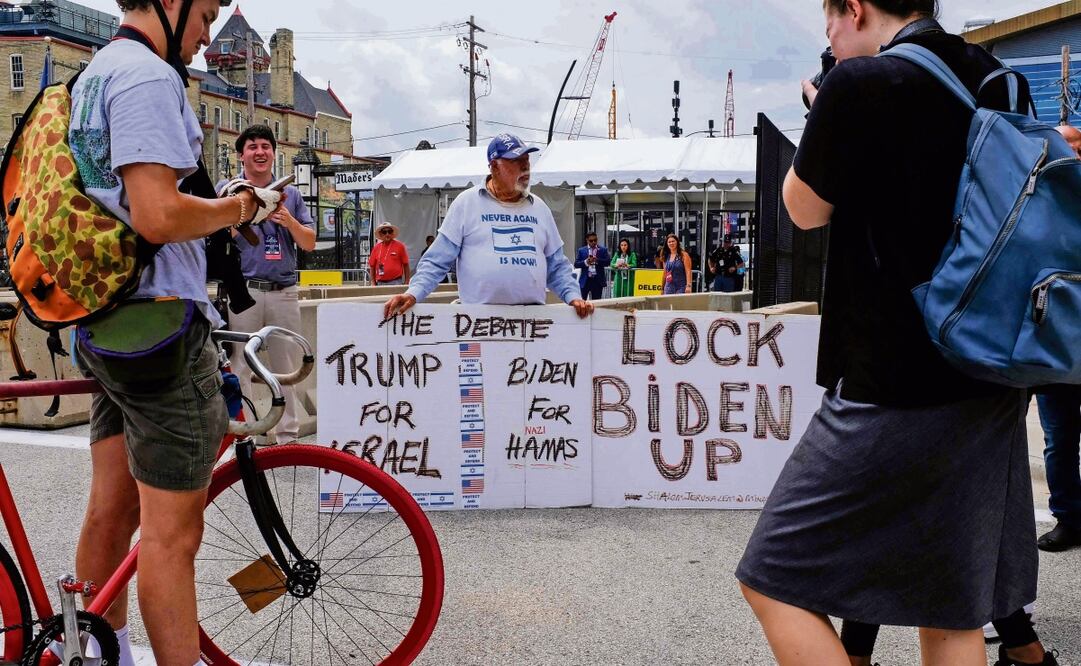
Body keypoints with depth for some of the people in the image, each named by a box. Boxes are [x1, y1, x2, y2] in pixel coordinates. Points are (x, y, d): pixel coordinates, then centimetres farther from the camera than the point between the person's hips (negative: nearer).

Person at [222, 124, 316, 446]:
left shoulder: (291, 193, 14)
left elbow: (309, 243, 9)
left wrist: (288, 220, -9)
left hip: (284, 292, 3)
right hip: (242, 290, -3)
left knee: (285, 367, 7)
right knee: (240, 367, -3)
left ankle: (288, 435, 15)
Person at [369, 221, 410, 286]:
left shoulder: (399, 246, -1)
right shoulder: (376, 248, 7)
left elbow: (406, 265, 0)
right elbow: (372, 266, 12)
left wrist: (406, 283, -4)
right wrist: (373, 283, 6)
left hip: (396, 283, -3)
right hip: (380, 283, 3)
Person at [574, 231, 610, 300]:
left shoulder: (603, 249, 6)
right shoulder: (581, 250, 7)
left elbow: (608, 261, -4)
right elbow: (576, 264, 1)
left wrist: (597, 260, -18)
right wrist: (586, 262, -16)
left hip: (598, 280, 0)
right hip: (585, 280, 0)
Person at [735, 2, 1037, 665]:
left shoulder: (860, 84, -12)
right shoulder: (1005, 86, 9)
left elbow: (806, 210, 1)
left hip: (896, 392, -8)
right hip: (993, 390, 8)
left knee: (775, 581, 3)